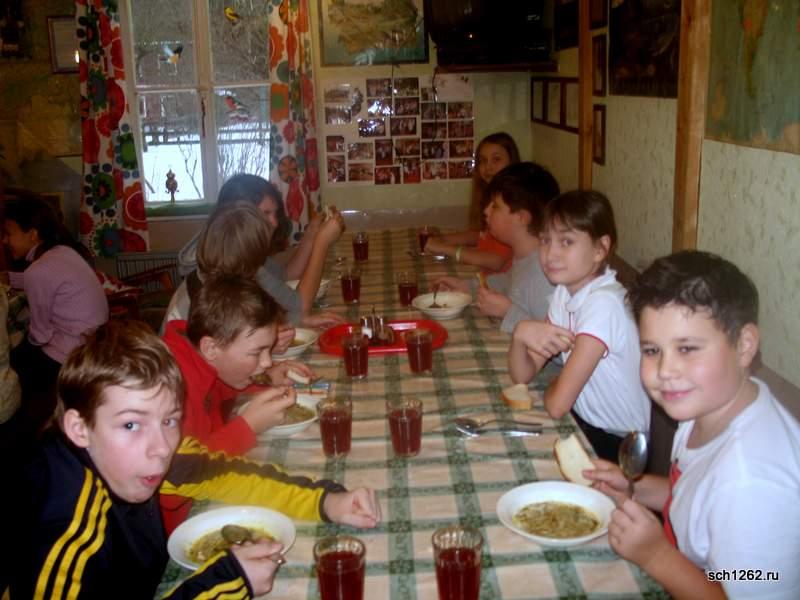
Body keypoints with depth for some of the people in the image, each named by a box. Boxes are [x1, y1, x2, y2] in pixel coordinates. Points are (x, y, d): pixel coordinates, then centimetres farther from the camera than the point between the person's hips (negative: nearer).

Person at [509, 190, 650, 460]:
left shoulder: (604, 302, -26)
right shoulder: (565, 292, 1)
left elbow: (556, 405, -26)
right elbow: (522, 375, -1)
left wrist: (552, 385, -5)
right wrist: (520, 333, -20)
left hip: (619, 445, -7)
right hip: (586, 423, 7)